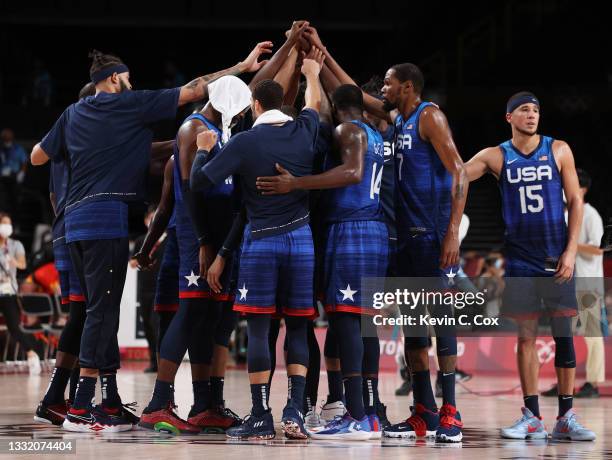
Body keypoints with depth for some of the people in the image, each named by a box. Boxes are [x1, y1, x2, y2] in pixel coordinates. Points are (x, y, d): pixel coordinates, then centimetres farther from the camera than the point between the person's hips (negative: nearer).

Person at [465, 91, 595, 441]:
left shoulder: (558, 150, 2)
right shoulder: (496, 157, 4)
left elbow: (576, 201, 2)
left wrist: (571, 250, -6)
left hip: (557, 257, -1)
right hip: (520, 259, 1)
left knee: (563, 333, -2)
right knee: (526, 336, 1)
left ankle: (566, 418, 3)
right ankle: (532, 418, 5)